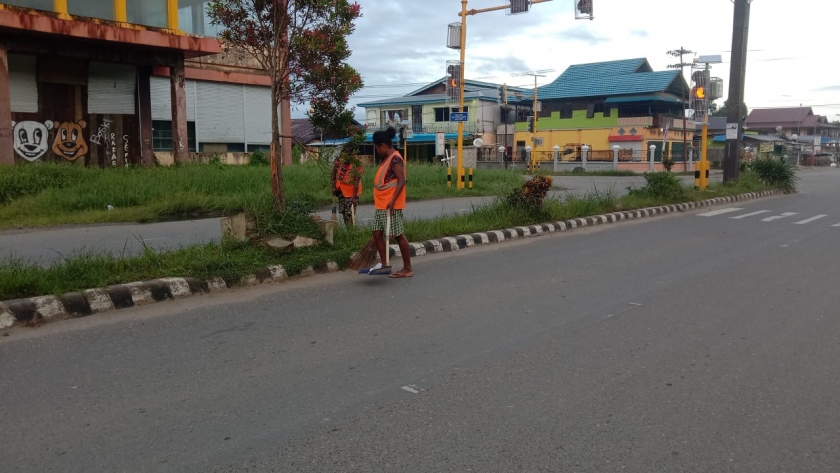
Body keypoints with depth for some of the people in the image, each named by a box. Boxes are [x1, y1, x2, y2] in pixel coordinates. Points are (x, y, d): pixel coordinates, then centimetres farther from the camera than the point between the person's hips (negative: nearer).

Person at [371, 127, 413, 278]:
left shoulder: (395, 159, -14)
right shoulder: (387, 159, 15)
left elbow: (401, 181, -21)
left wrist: (392, 200, -29)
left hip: (391, 206, -10)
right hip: (381, 206, 10)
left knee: (398, 235, -2)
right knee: (377, 234, 8)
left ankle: (408, 268, 7)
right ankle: (385, 264, 16)